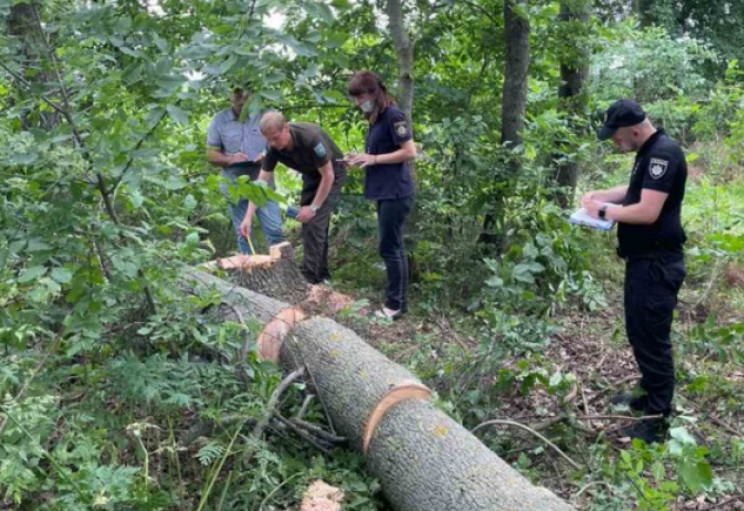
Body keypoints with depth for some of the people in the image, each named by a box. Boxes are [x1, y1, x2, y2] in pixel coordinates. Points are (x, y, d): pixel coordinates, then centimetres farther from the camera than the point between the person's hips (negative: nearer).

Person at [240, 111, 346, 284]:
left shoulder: (311, 137, -37)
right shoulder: (273, 148, -19)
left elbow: (328, 175, -28)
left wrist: (313, 207, -25)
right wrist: (248, 217, -25)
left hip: (331, 173, -7)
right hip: (311, 174, 7)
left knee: (315, 222, -15)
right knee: (308, 222, 7)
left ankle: (309, 277, -11)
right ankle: (321, 273, 19)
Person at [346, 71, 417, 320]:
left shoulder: (393, 115, -14)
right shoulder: (376, 119, 14)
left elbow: (410, 152, -18)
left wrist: (374, 159, -16)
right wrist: (362, 159, 5)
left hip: (395, 192, -9)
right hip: (385, 192, 9)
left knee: (389, 247, -4)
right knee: (394, 246, 12)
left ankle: (395, 304, 4)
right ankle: (399, 301, 20)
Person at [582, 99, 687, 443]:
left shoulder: (663, 153, -21)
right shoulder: (650, 152, 11)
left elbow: (648, 211, -27)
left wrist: (605, 211, -13)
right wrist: (601, 195, 11)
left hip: (658, 263, -10)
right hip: (643, 259, 10)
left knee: (652, 338, -3)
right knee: (639, 332, 20)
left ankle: (658, 421, 6)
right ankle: (650, 394, 35)